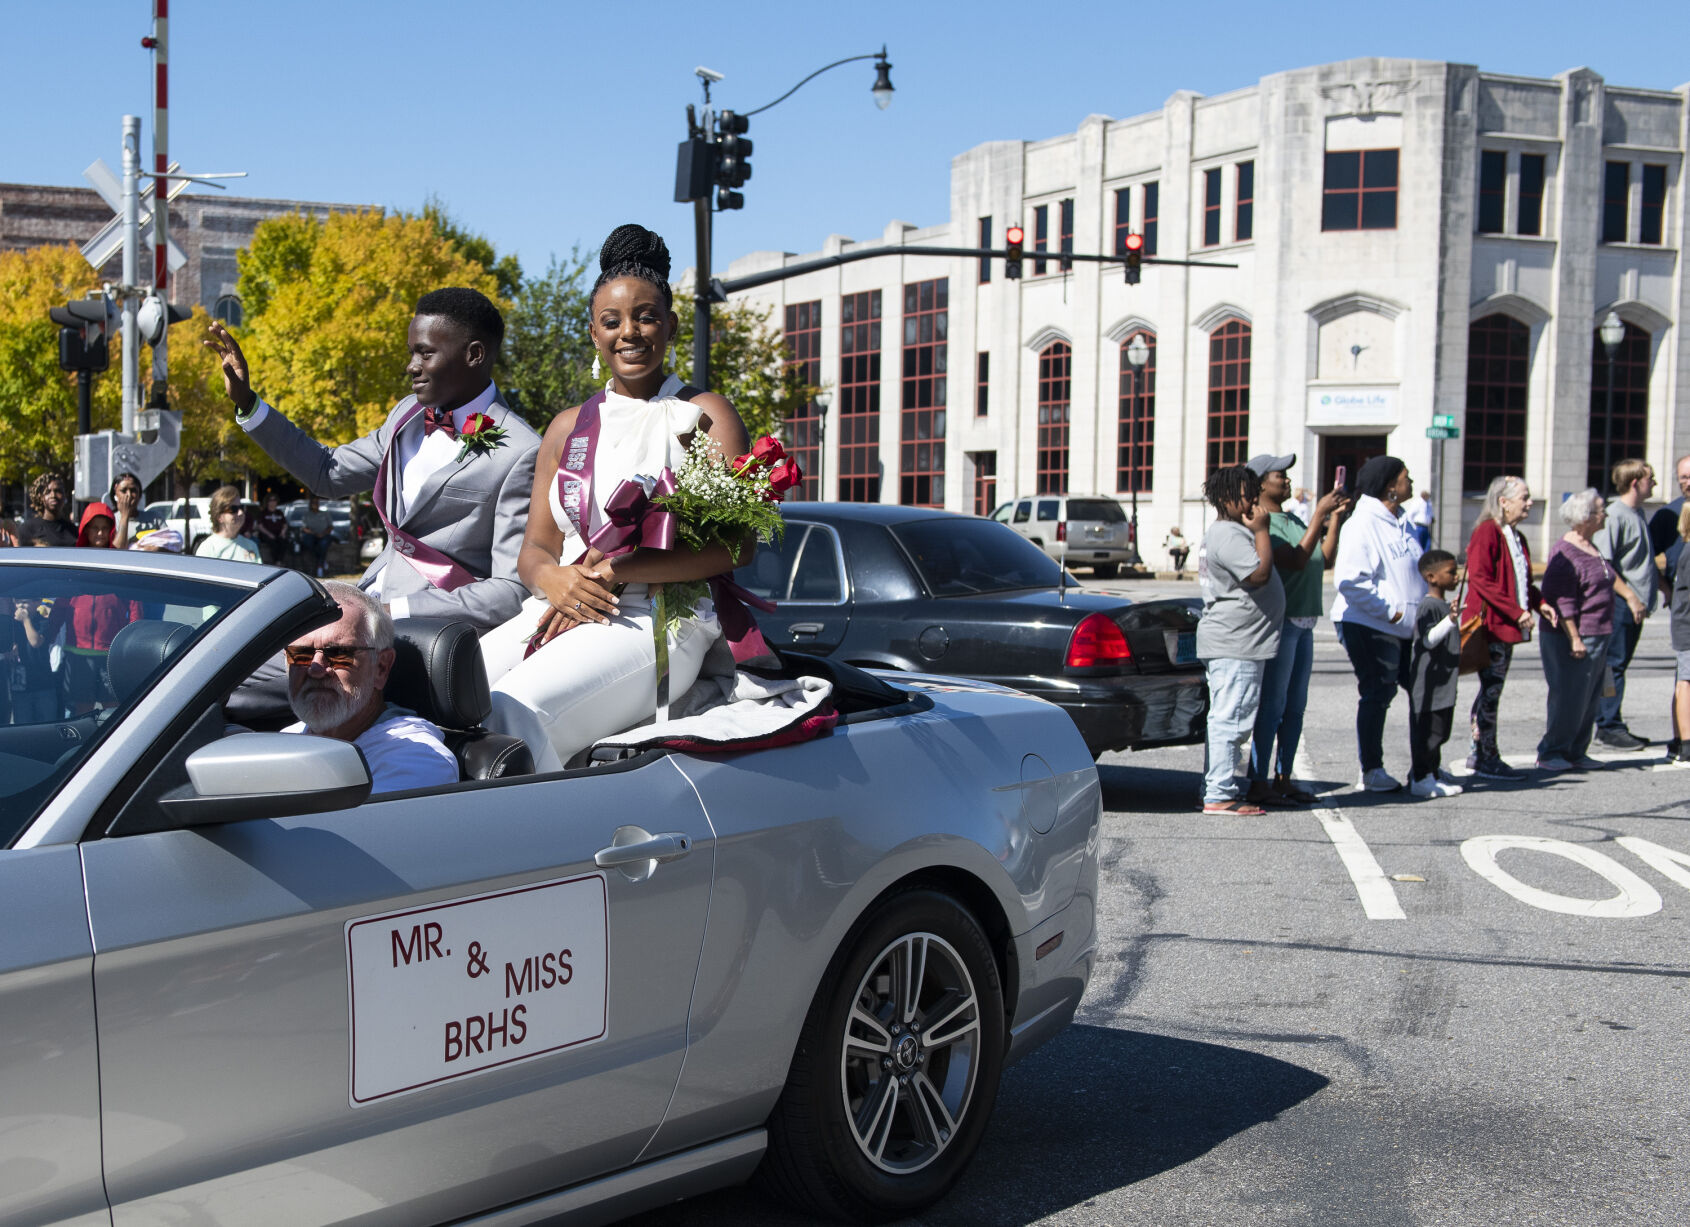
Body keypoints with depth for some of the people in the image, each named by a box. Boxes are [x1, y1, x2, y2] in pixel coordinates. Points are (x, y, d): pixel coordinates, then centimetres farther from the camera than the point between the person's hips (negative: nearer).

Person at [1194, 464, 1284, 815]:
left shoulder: (1229, 532, 21)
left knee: (1225, 719, 15)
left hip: (1234, 644, 12)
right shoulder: (1228, 535, -14)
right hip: (1235, 644, -12)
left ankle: (1218, 787, 21)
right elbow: (1259, 573, -23)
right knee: (1230, 719, -11)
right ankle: (1219, 795, -10)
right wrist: (1261, 530, -17)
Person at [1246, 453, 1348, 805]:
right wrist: (1319, 515, -22)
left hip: (1303, 623, 9)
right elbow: (1296, 560, -24)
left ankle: (1284, 777, 17)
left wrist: (1335, 517, 10)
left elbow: (1325, 560, 18)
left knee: (1295, 705, 11)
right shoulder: (1263, 523, -13)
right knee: (1272, 705, -8)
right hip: (1279, 621, -9)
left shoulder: (1292, 519, 17)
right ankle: (1259, 782, -4)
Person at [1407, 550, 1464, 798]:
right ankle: (1420, 778, -2)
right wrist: (1451, 619, -32)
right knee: (1426, 729, -6)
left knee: (1439, 731, 14)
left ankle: (1431, 775, 21)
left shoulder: (1445, 604, 16)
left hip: (1444, 683, 10)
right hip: (1429, 682, -10)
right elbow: (1428, 640, -25)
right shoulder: (1428, 606, -15)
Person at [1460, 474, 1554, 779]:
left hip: (1507, 626, 10)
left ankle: (1478, 754, 19)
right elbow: (1481, 580, -20)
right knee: (1491, 689, -6)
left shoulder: (1516, 537, 17)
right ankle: (1487, 759, -1)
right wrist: (1516, 611, -22)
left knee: (1492, 690, 12)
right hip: (1488, 623, -9)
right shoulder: (1487, 532, -12)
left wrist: (1540, 603, 6)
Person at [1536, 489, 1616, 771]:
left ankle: (1576, 753, 19)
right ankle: (1551, 753, 4)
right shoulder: (1565, 553, -16)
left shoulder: (1590, 547, 15)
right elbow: (1563, 601, -20)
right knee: (1568, 697, -5)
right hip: (1570, 638, -10)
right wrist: (1575, 639, -23)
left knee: (1590, 699, 11)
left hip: (1597, 637, 10)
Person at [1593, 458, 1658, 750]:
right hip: (1620, 605, -9)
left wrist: (1662, 586, 23)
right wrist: (1630, 596, -20)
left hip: (1636, 605, 9)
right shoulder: (1614, 515, -14)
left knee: (1619, 665, 13)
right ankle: (1609, 727, 0)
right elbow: (1603, 564, -19)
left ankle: (1611, 725, 18)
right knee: (1613, 666, -5)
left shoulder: (1638, 514, 15)